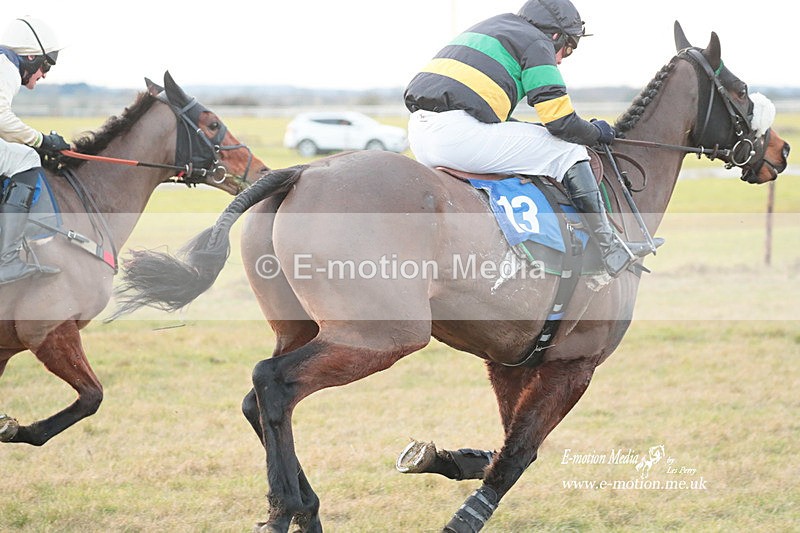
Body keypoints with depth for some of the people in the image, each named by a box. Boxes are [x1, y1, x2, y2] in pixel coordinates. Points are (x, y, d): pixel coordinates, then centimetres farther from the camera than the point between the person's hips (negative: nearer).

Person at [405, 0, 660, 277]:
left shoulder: (485, 31, 33)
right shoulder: (536, 42, 6)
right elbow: (562, 122, -2)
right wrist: (596, 132, 19)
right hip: (458, 134, -9)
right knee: (567, 152, 4)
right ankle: (610, 250, 5)